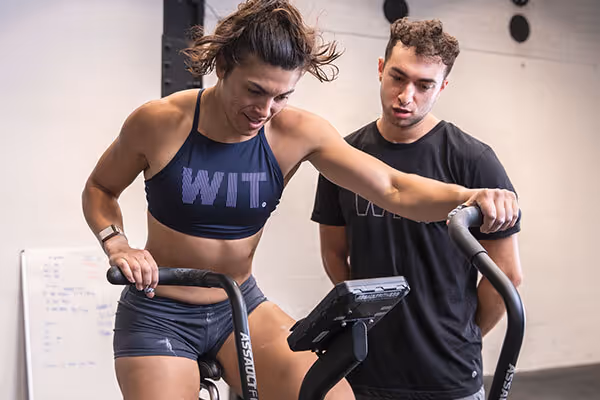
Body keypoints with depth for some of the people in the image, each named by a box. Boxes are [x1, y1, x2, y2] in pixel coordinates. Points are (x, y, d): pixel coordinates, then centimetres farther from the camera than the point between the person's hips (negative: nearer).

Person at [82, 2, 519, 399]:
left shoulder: (296, 133, -12)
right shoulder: (160, 122, -15)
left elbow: (393, 188, -21)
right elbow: (99, 189, 3)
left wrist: (469, 196, -39)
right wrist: (117, 245, -16)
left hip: (241, 306, 2)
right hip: (159, 313, -1)